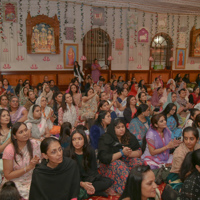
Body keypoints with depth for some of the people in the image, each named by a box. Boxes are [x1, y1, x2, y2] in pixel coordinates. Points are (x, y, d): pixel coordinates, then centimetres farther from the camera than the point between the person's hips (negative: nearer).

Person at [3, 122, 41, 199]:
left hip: (31, 181, 4)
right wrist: (28, 168, -19)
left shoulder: (34, 144, -4)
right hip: (14, 185, -3)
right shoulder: (9, 150, -15)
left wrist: (36, 163, -15)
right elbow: (8, 175, -11)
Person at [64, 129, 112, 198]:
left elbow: (94, 170, -1)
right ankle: (98, 191, -19)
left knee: (109, 181, -17)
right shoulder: (67, 153, -12)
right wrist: (81, 184, -25)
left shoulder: (90, 151, -2)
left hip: (89, 179, 3)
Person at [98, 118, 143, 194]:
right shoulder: (105, 139, -9)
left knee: (139, 162, -25)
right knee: (120, 165, -36)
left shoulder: (129, 137, 6)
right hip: (109, 165, -4)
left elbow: (139, 152, 2)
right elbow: (104, 158, -18)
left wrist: (129, 153, -19)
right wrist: (122, 153, -22)